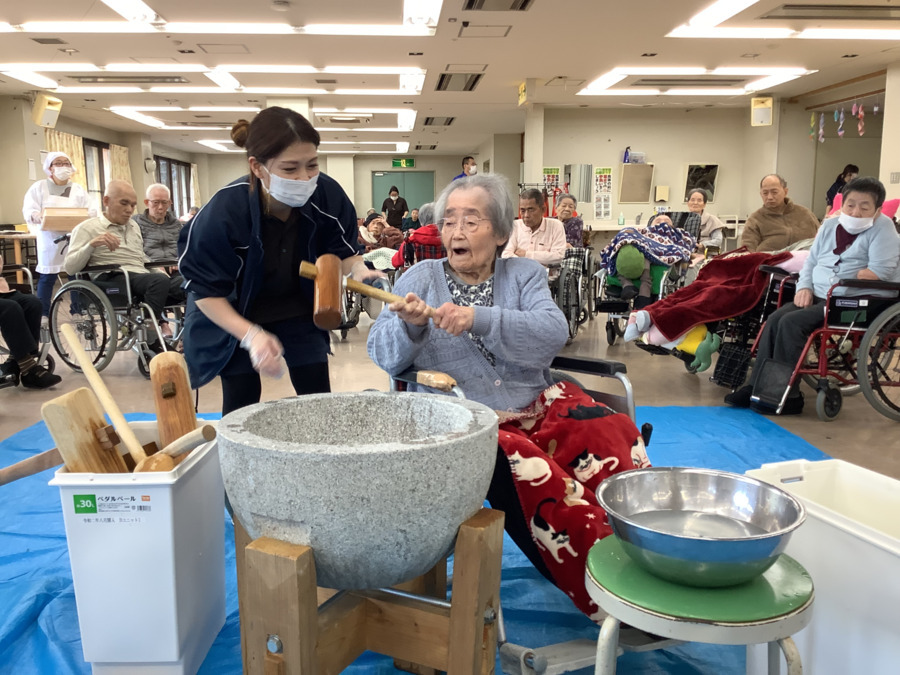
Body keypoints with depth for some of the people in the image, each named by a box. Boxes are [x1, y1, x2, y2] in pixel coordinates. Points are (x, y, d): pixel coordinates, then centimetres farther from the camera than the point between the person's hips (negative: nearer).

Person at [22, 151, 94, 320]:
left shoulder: (78, 189, 14)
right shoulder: (39, 187, 8)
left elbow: (91, 211, 7)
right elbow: (28, 210, 1)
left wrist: (87, 214, -17)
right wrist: (38, 215, -22)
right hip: (50, 240, -2)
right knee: (47, 278, -1)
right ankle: (43, 314, 6)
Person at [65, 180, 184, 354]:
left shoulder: (133, 226, 27)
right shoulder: (87, 228, 8)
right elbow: (70, 269, -3)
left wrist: (162, 270, 11)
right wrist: (92, 244, -18)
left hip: (144, 279, 6)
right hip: (114, 282, -6)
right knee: (159, 280, -37)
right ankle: (152, 345, -29)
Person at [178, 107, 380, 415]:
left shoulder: (328, 195, -25)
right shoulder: (223, 211, -33)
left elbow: (342, 251, -7)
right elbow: (205, 290, -22)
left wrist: (359, 269, -30)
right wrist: (250, 335, -35)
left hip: (298, 312, 3)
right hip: (235, 317, -2)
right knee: (241, 410, 1)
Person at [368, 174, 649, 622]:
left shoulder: (524, 274, 13)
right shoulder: (420, 278, 11)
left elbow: (552, 335, -8)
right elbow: (383, 358, 2)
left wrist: (478, 319, -22)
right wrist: (409, 326, -20)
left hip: (537, 408, 2)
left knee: (612, 435, -28)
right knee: (530, 472, -32)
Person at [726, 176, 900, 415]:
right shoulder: (830, 225, 14)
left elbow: (881, 271, -16)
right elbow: (811, 261, 17)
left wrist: (840, 277, -10)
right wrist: (804, 286, -2)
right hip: (819, 297, 7)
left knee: (792, 323, -24)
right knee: (775, 319, -14)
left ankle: (786, 396, -18)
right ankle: (758, 386, -11)